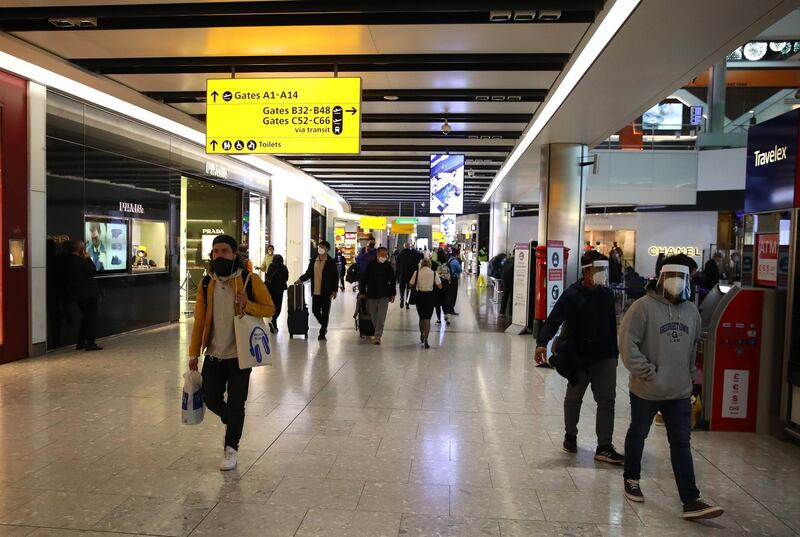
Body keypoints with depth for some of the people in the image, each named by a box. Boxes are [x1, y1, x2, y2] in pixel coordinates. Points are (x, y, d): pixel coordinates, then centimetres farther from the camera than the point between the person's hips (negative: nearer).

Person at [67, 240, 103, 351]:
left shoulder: (70, 260, 9)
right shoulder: (80, 261, -20)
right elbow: (93, 271, -15)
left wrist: (86, 259, 7)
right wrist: (88, 258, -10)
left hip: (79, 294, 10)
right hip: (88, 293, -10)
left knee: (86, 317, 19)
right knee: (91, 317, -2)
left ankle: (80, 343, 21)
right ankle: (91, 343, 1)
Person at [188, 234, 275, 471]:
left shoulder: (250, 280, -9)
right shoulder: (207, 284, 3)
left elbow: (269, 309, -6)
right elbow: (199, 320, 6)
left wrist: (247, 305, -24)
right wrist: (194, 353, 4)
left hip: (240, 355, -4)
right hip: (214, 355, 4)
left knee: (235, 404, 3)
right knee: (210, 399, 9)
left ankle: (231, 448, 24)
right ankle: (232, 421, 41)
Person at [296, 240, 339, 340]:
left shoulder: (331, 262, -5)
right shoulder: (313, 261, 7)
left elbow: (335, 277, -5)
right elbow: (308, 273, 13)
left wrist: (334, 291, -9)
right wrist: (301, 279, -4)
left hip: (326, 292, -4)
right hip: (315, 292, 4)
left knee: (325, 313, 3)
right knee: (315, 311, 8)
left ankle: (322, 333, 13)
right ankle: (324, 326, 33)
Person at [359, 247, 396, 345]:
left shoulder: (388, 267, 0)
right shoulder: (370, 265, -3)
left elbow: (393, 281, 8)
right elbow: (363, 279, 1)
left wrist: (393, 294, 5)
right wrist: (362, 292, 1)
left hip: (384, 296, -1)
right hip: (371, 295, 1)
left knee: (381, 318, -7)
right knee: (373, 317, 11)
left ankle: (378, 336, -5)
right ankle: (377, 333, 31)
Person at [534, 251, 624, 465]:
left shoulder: (606, 294, 3)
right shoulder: (572, 294, -14)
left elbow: (612, 324, 11)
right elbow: (554, 320, -22)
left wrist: (615, 351, 12)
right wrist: (542, 343, -36)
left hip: (604, 356, 4)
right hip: (578, 357, -4)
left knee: (607, 399, 0)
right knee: (574, 398, 14)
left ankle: (604, 447, 7)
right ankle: (570, 435, 35)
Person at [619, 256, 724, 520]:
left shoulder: (692, 311, 6)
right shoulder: (644, 306, -14)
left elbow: (693, 350, 17)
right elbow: (627, 344, -17)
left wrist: (689, 378, 16)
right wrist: (649, 373, -18)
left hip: (680, 392, 4)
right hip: (646, 390, -4)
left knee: (681, 443, 6)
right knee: (638, 434, 14)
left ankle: (691, 501, 10)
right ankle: (631, 479, 33)